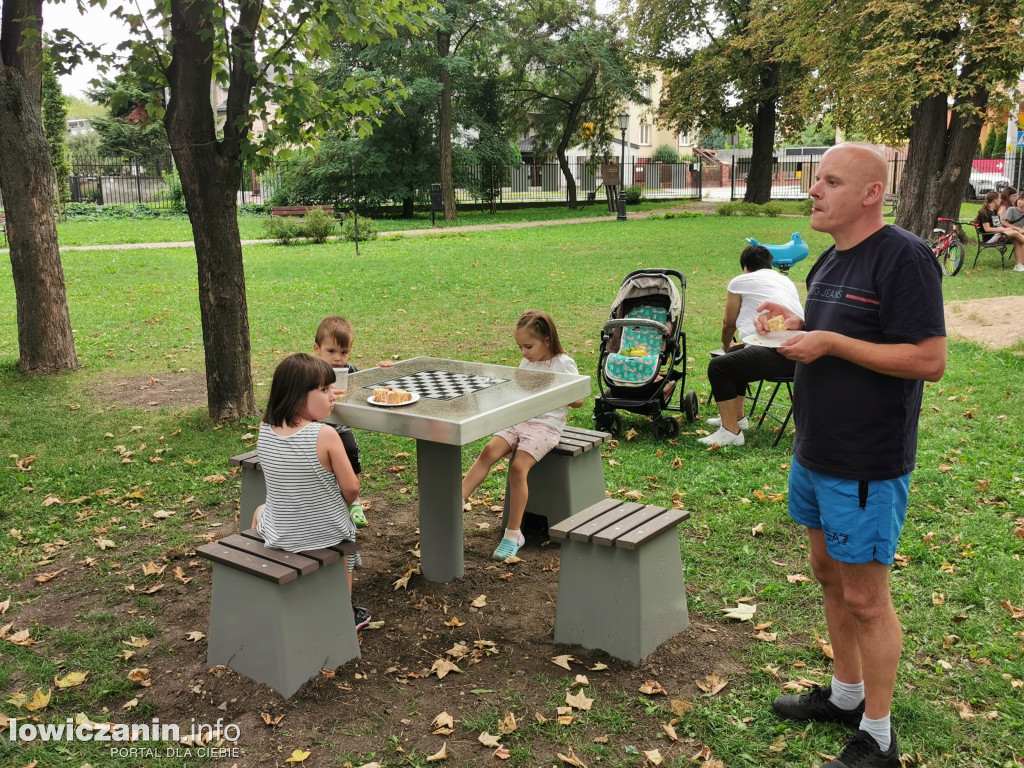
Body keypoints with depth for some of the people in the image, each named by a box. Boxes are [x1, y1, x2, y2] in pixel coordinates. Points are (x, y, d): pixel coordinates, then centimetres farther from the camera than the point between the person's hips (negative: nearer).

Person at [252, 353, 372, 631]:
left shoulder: (264, 430, -13)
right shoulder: (326, 435, -26)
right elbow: (351, 488, -18)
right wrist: (343, 502, 2)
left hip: (279, 533, 3)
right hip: (327, 533, -3)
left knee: (260, 511, 36)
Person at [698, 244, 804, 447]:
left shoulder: (740, 281, 7)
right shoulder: (786, 280, 28)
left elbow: (728, 323, 18)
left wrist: (726, 345, 41)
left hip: (778, 354, -9)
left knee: (718, 367, -11)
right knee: (735, 356, 26)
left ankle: (731, 432, -11)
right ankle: (737, 416, 32)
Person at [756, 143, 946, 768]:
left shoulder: (903, 257, -17)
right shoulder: (830, 261, 12)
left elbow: (930, 360, -22)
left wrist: (830, 342, -22)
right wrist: (796, 327, 3)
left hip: (867, 467, -9)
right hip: (814, 454, 9)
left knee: (865, 597, 2)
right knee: (830, 575, 19)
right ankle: (846, 694, 37)